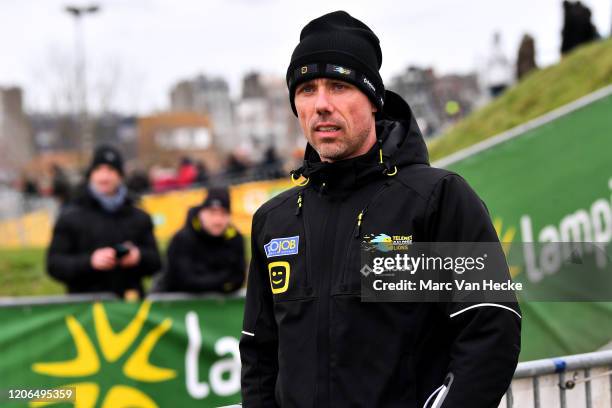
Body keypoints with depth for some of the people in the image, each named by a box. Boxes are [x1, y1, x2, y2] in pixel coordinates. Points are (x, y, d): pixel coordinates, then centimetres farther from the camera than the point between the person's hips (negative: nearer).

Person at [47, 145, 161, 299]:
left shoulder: (139, 217, 14)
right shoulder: (70, 216, 4)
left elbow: (155, 261, 14)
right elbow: (54, 264, -3)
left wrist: (139, 257, -10)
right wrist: (89, 261, -19)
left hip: (130, 303, 3)